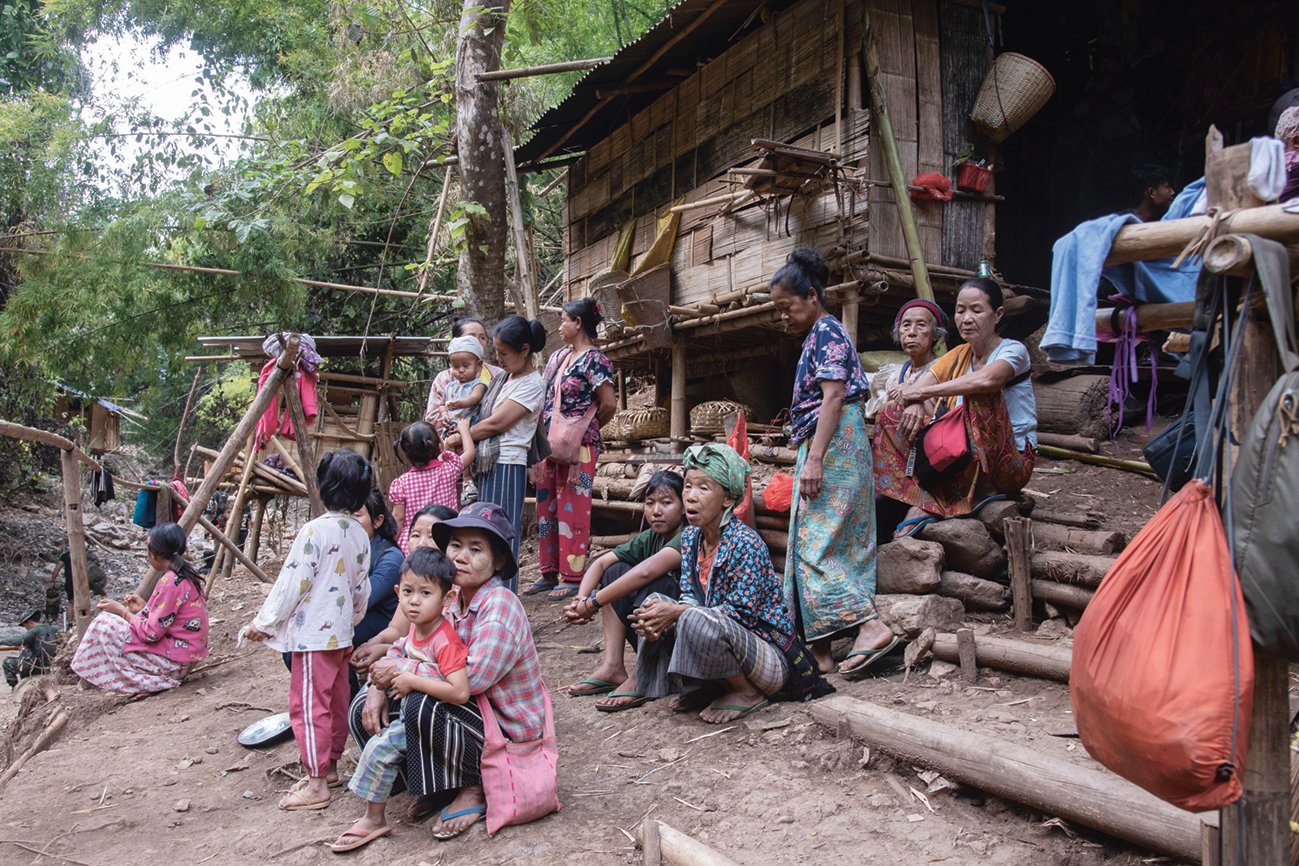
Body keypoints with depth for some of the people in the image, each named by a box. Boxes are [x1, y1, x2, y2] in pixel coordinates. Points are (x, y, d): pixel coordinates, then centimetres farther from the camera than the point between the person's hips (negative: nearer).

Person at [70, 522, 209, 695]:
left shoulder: (170, 582, -20)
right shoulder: (187, 575, 7)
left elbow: (152, 633, -17)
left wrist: (122, 611, -5)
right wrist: (145, 608, 13)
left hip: (174, 662, -9)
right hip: (186, 658, 9)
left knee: (104, 624, -4)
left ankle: (148, 682, -3)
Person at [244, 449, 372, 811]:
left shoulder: (316, 531, -18)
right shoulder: (360, 534, 6)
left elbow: (293, 583, -15)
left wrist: (263, 622, -6)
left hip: (313, 633, -8)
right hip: (342, 632, 8)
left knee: (309, 703, -2)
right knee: (336, 700, 17)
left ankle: (316, 784, 3)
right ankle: (330, 765, 30)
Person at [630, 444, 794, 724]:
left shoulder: (745, 543, -22)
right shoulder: (690, 536, 3)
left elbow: (742, 614, -24)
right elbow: (690, 596, 4)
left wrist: (677, 612, -25)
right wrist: (661, 618, -18)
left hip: (771, 658, -8)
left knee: (696, 621, -33)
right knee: (654, 604, -2)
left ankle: (748, 693, -9)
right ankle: (703, 686, 5)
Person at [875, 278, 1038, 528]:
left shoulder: (1013, 350, -7)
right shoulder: (959, 356, 11)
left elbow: (986, 379, -31)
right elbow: (915, 389, -1)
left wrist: (922, 392, -29)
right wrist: (915, 403, -26)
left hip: (1012, 463, -6)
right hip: (963, 458, 6)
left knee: (980, 393, -31)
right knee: (894, 411, -9)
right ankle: (924, 500, -25)